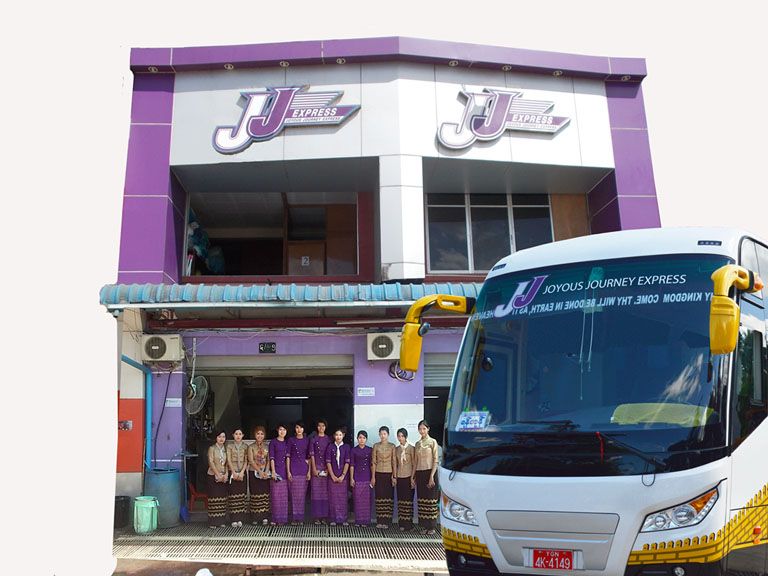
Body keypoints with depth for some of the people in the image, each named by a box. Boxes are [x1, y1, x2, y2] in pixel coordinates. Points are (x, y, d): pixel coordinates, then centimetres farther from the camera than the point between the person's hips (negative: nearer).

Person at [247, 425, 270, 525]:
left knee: (265, 494, -1)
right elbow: (251, 461, -6)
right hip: (254, 473, -2)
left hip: (265, 474, 2)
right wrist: (260, 471, -15)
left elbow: (268, 460, 5)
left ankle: (265, 517, 2)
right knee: (255, 495, -3)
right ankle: (256, 517, 2)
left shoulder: (267, 447, 10)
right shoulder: (251, 447, 3)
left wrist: (266, 471, -10)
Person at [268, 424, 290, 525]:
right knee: (275, 495, -4)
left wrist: (289, 471, 2)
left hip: (284, 471, 4)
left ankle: (283, 518, 11)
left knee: (284, 495, 5)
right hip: (276, 469, -4)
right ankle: (275, 519, 0)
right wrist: (273, 471, -12)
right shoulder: (273, 442, 0)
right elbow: (271, 457, -5)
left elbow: (288, 457, 10)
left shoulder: (287, 443, 13)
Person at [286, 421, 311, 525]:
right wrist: (288, 471, -5)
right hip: (293, 469, -1)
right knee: (294, 494, -2)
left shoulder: (307, 440, 8)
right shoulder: (291, 440, 3)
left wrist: (309, 471, 1)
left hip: (304, 469, 1)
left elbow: (309, 457, 8)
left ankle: (301, 517, 10)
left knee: (302, 494, 2)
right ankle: (294, 518, 4)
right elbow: (288, 456, 1)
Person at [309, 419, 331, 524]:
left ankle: (324, 515, 6)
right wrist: (314, 469, -7)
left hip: (326, 468, 1)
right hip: (316, 467, -1)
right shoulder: (314, 439, 4)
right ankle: (317, 516, 2)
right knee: (316, 491, -2)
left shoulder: (328, 439, 6)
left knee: (325, 491, 1)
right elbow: (312, 455, 1)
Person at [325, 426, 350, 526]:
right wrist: (333, 476, -7)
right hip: (332, 476, 0)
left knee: (343, 497, 1)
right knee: (333, 497, 0)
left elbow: (347, 462, -2)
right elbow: (328, 462, 0)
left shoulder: (346, 447, 2)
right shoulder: (330, 447, 3)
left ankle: (343, 519, 8)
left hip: (343, 476, 0)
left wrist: (342, 476, -9)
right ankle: (333, 519, 7)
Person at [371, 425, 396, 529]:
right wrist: (373, 477, 0)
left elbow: (394, 462, 0)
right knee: (379, 496, 2)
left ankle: (386, 521, 5)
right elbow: (374, 462, 4)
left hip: (389, 473, -1)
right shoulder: (376, 446, 3)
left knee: (389, 496, -1)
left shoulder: (392, 446, 1)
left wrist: (394, 476, -5)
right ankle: (379, 521, 6)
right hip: (379, 473, 1)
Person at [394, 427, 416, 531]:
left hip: (408, 477, -4)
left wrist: (412, 478, -11)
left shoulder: (411, 448, -4)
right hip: (399, 477, 4)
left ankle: (408, 524, 0)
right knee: (400, 499, 2)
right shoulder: (396, 449, 10)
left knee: (408, 499, -4)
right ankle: (402, 523, 5)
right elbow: (395, 464, 13)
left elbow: (414, 464, -6)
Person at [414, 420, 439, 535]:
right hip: (419, 473, 5)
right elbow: (415, 461, 14)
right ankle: (424, 525, 11)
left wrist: (432, 476, -14)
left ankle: (431, 526, 3)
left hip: (429, 472, -5)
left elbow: (435, 460, -7)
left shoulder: (432, 442, -3)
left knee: (431, 499, -3)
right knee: (421, 499, 5)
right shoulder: (417, 444, 12)